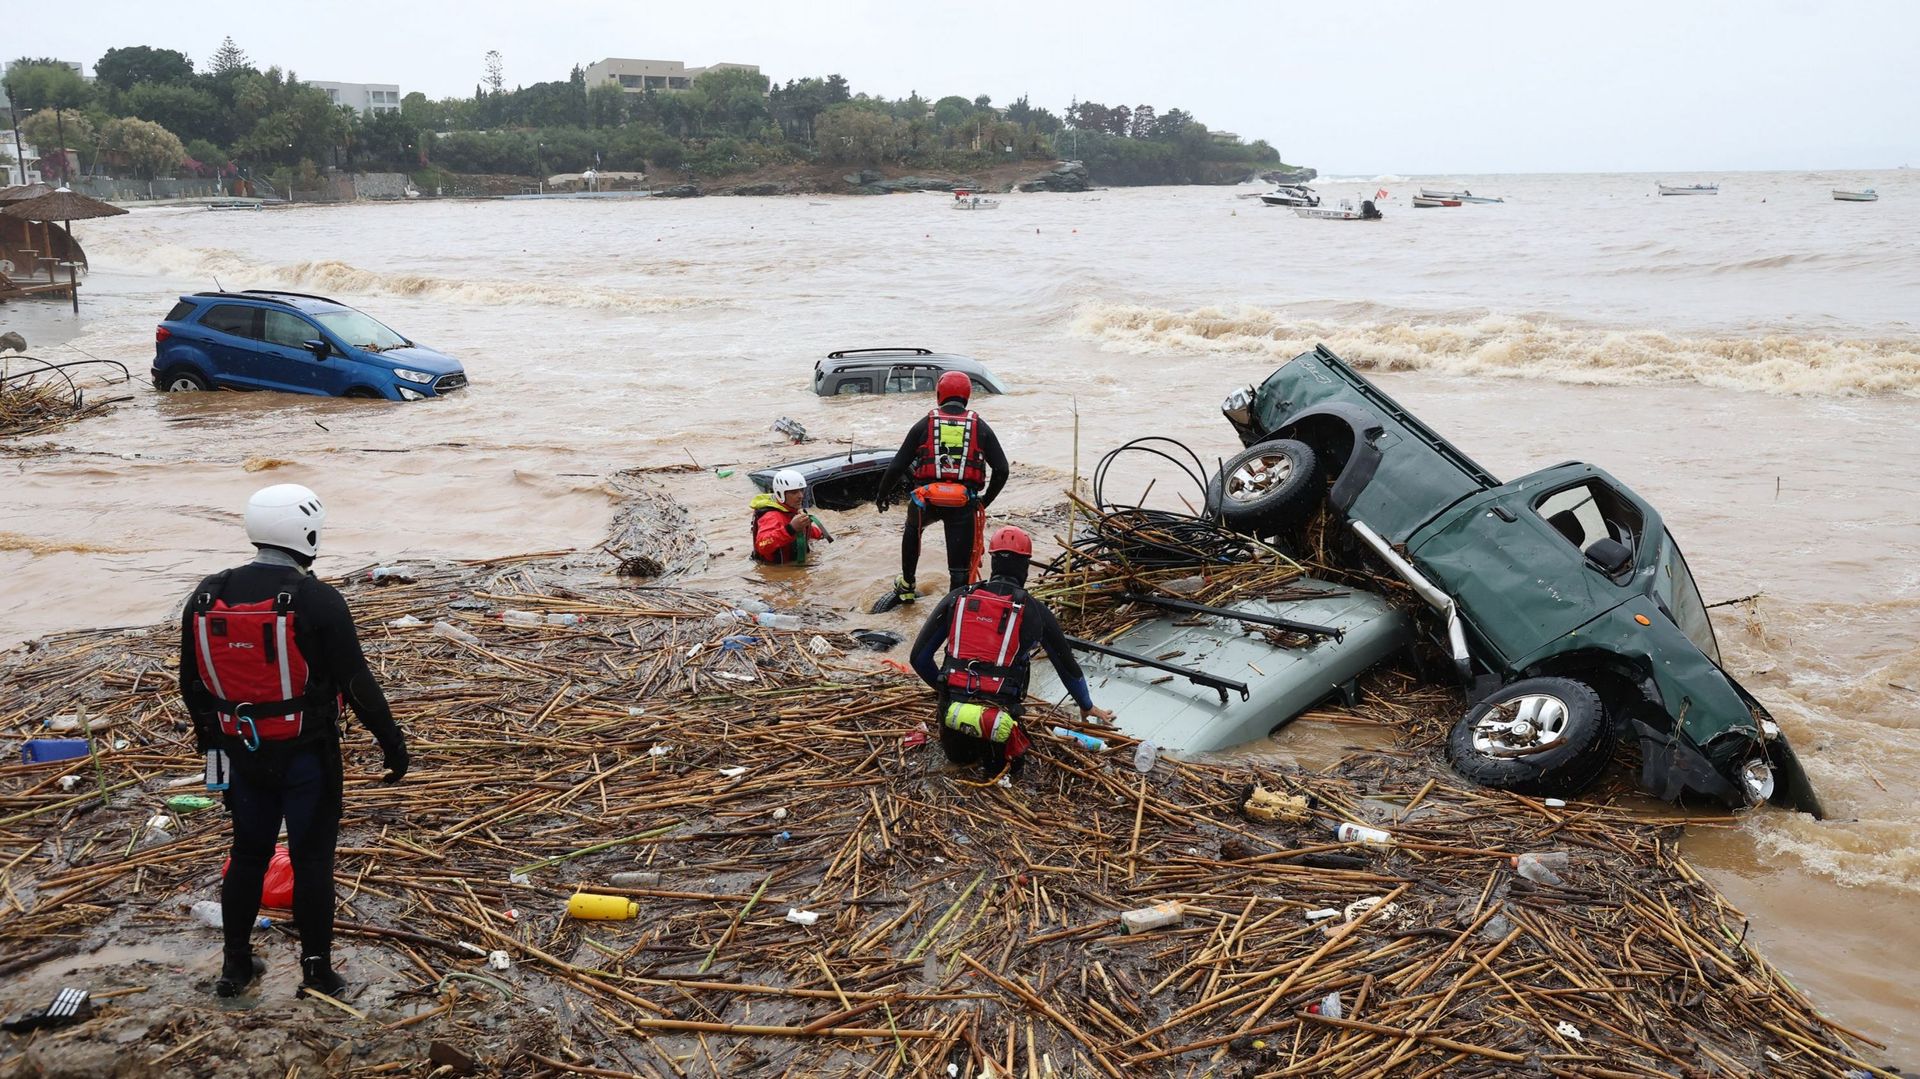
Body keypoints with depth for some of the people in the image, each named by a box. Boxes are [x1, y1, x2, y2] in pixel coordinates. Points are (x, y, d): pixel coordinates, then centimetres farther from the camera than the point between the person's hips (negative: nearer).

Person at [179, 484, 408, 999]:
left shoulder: (205, 598, -1)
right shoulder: (317, 601, -18)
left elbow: (191, 684, 9)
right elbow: (356, 682, -15)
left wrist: (209, 737, 24)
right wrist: (392, 740, -5)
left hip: (242, 752, 5)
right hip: (306, 755, -5)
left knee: (248, 853, 19)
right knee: (312, 859, 7)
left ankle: (235, 964, 29)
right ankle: (317, 970, 15)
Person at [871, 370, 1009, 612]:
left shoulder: (924, 425, 5)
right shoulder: (980, 427, 7)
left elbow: (897, 466, 5)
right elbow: (1001, 470, 5)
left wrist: (882, 494, 21)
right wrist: (985, 501, 19)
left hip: (926, 500, 1)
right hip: (965, 503, -1)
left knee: (913, 528, 35)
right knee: (960, 567, 5)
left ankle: (906, 586, 41)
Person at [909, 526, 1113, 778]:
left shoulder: (956, 599, 4)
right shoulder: (1034, 611, 2)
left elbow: (919, 657, 5)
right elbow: (1067, 665, 16)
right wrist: (1088, 707, 34)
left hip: (953, 710, 3)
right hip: (999, 718, -2)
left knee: (959, 756, 34)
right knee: (1005, 764, 28)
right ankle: (993, 754, 6)